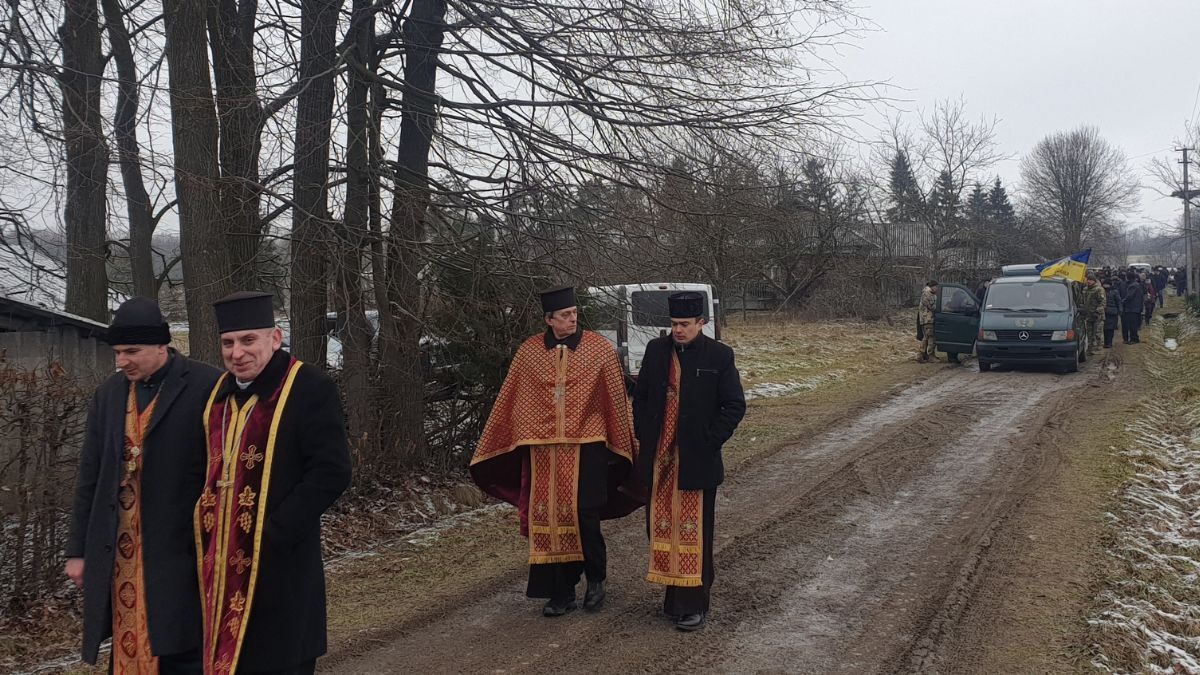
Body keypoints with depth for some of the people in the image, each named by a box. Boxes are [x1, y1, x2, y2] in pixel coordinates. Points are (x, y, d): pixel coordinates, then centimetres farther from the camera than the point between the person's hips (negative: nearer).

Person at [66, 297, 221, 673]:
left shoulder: (205, 387, -8)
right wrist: (77, 549, 14)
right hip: (119, 552, 5)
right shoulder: (109, 393, 10)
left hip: (178, 548, -5)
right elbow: (89, 476, 14)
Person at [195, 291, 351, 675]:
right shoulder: (220, 392, 11)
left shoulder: (310, 388, -12)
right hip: (222, 565, 7)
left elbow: (332, 472, -16)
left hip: (278, 566, -6)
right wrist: (205, 525, 7)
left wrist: (274, 534, -19)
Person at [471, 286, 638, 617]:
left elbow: (616, 399, 2)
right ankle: (562, 592, 19)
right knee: (552, 519, 6)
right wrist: (487, 449, 10)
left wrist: (623, 446, 4)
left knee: (583, 516, -6)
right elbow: (508, 402, 8)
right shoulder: (529, 352, 3)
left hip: (586, 447, -2)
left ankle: (597, 576, 22)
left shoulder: (599, 348, -2)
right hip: (544, 450, 2)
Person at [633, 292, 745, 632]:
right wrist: (646, 440, 5)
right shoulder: (657, 350, 6)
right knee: (662, 527, 9)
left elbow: (735, 406, -2)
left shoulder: (719, 356, -4)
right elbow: (640, 397, 13)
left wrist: (709, 441, -9)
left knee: (694, 531, 0)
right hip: (660, 458, 4)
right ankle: (674, 596, 21)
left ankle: (694, 604, 9)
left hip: (697, 460, -4)